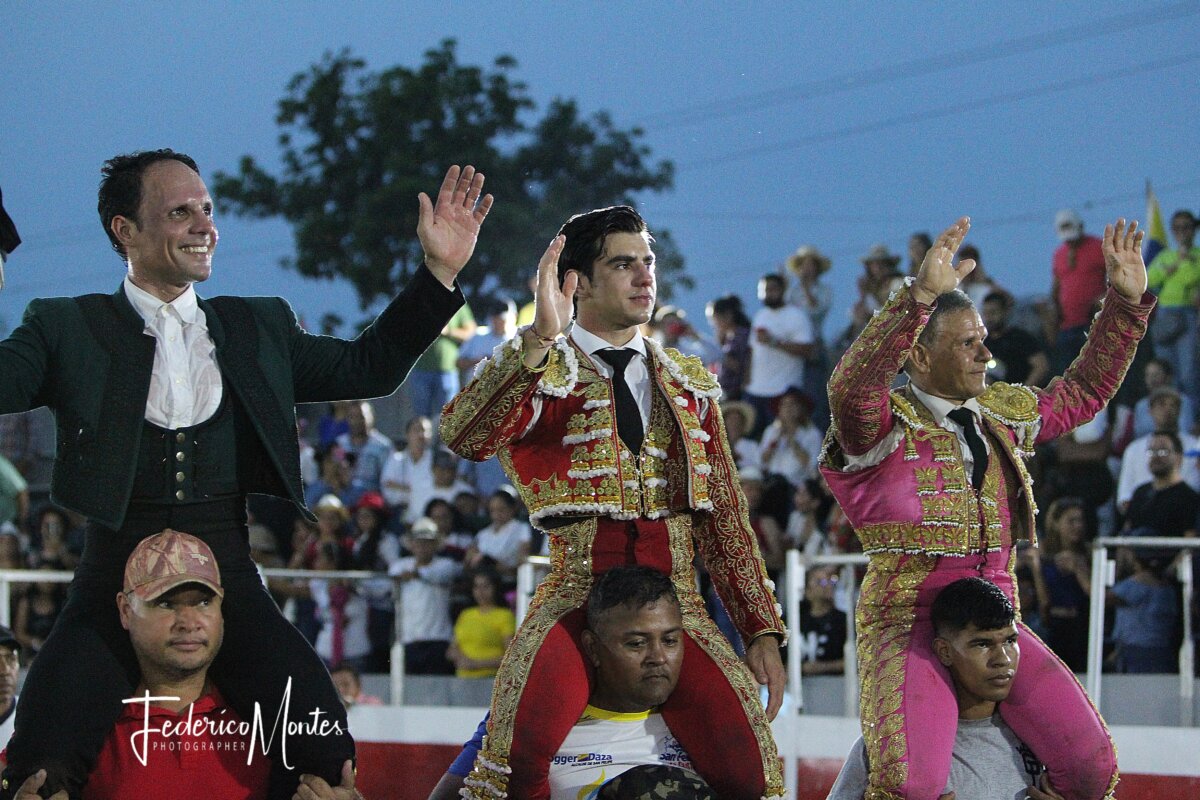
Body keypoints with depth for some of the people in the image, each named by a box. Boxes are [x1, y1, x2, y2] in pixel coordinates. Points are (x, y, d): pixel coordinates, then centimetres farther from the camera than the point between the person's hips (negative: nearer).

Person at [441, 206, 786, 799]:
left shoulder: (689, 385, 20)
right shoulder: (539, 372, 6)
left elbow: (726, 516, 19)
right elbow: (465, 437, -16)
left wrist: (762, 630, 12)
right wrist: (541, 338, -24)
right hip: (577, 594, -3)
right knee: (523, 737, -33)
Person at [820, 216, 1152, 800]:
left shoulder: (1004, 414, 16)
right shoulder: (886, 425, -6)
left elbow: (1084, 391, 29)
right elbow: (851, 385, -28)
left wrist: (1126, 302, 20)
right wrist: (922, 294, -38)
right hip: (907, 621, -6)